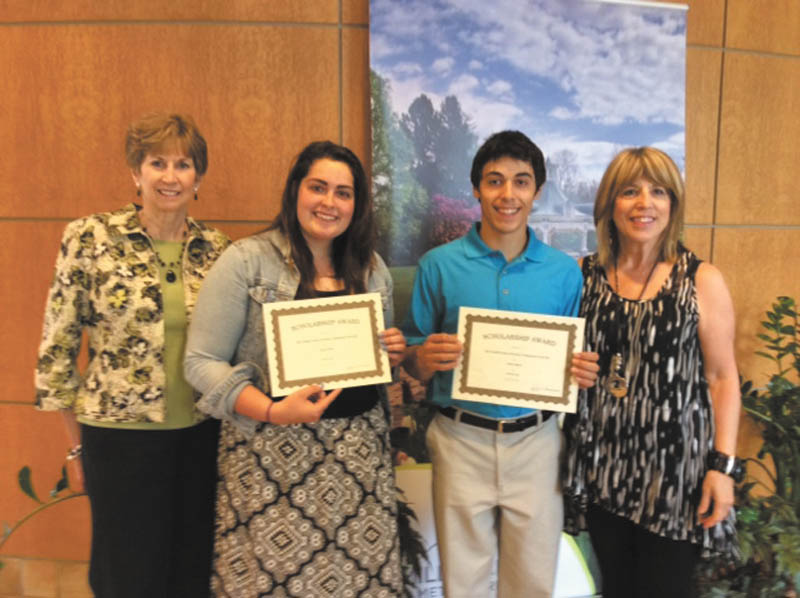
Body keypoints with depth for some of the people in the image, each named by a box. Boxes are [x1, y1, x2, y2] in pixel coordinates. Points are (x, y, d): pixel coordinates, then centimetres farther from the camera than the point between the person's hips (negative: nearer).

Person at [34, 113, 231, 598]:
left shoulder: (217, 248, 2)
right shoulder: (90, 238, -7)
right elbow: (58, 345, -2)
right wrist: (77, 445, 1)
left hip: (201, 437, 3)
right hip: (121, 436, -3)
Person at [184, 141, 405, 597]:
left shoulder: (373, 268, 10)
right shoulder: (247, 261, -5)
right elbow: (202, 361, -7)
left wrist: (394, 354, -2)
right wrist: (273, 411, -20)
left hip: (360, 448, 4)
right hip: (274, 451, -3)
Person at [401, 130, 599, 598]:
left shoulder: (564, 271, 2)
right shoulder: (440, 265, -3)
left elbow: (576, 359, 10)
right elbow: (412, 363, 2)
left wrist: (585, 373, -11)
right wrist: (424, 358, -19)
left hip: (536, 441, 1)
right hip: (462, 441, -1)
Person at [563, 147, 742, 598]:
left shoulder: (702, 281, -5)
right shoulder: (587, 276, 2)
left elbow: (722, 378, -4)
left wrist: (723, 464, -8)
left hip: (674, 465, -2)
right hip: (602, 462, 3)